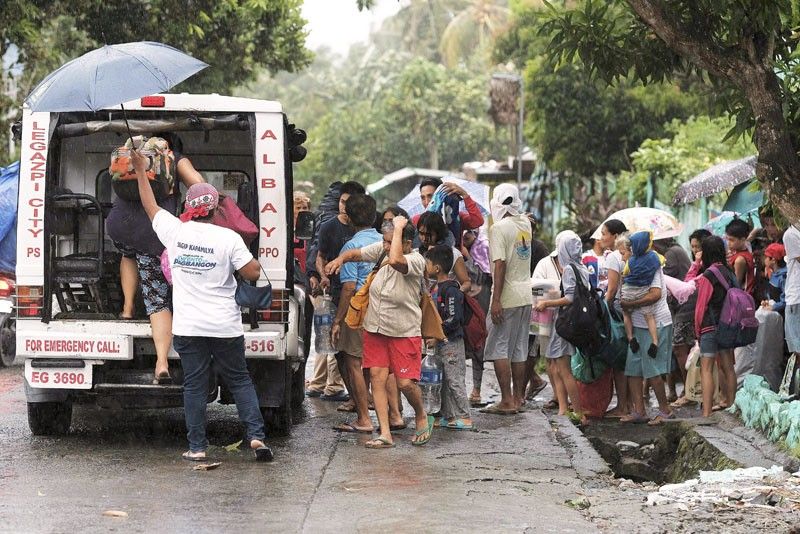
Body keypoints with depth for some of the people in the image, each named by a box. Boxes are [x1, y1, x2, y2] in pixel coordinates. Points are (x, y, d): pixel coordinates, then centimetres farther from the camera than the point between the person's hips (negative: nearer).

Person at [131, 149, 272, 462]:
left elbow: (150, 205, 15)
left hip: (188, 327, 1)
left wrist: (140, 171, 27)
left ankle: (197, 447, 5)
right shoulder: (228, 238, -7)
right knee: (239, 380, 10)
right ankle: (256, 435, -1)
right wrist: (253, 260, 14)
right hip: (225, 326, -1)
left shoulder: (175, 231, -1)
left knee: (194, 385, 6)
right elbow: (253, 274, -8)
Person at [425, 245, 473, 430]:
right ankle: (448, 416, 19)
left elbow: (453, 320, -22)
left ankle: (465, 418, -3)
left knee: (455, 380, -6)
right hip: (440, 343, 10)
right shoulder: (435, 288, 12)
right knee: (444, 381, 13)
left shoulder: (451, 290, -17)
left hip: (452, 342, -10)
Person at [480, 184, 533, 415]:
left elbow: (500, 265, -19)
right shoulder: (525, 223, 8)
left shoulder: (499, 228, -13)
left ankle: (507, 401, -7)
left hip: (507, 298, -7)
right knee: (519, 350, 12)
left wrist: (496, 300, -19)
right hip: (526, 296, 7)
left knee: (498, 349, -3)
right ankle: (518, 398, 16)